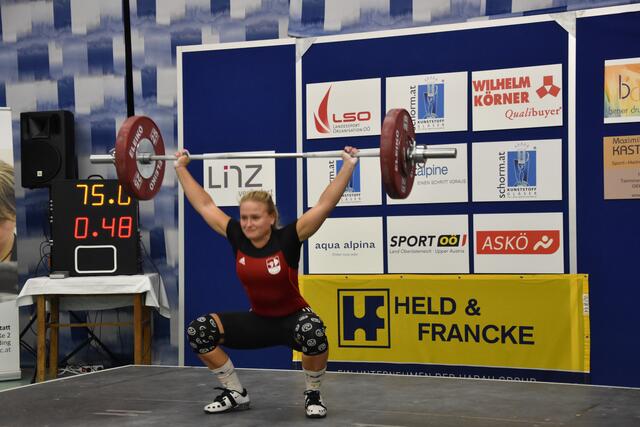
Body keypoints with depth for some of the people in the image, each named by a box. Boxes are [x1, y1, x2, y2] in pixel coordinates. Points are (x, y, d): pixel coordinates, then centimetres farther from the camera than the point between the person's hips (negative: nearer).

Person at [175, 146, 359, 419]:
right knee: (199, 331, -16)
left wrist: (348, 166, -30)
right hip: (258, 321, 4)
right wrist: (181, 168, 2)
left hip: (293, 319, -4)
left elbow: (324, 204, -26)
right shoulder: (237, 239, -10)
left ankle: (312, 395, -11)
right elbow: (205, 205, -2)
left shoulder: (287, 240, -20)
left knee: (313, 332, -40)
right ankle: (236, 393, 2)